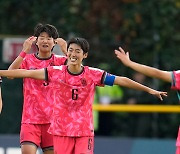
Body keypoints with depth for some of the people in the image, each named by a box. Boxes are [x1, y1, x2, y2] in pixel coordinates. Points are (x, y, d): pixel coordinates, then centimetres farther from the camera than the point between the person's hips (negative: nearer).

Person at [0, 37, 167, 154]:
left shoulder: (93, 75, -3)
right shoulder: (55, 72, -2)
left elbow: (122, 81, -2)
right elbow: (26, 73, -1)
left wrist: (149, 90, -4)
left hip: (85, 130, 0)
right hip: (61, 130, 1)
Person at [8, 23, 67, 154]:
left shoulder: (59, 61, 5)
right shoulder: (27, 60, 4)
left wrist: (65, 50, -20)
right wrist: (25, 51, -19)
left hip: (53, 119, 1)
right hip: (30, 118, -1)